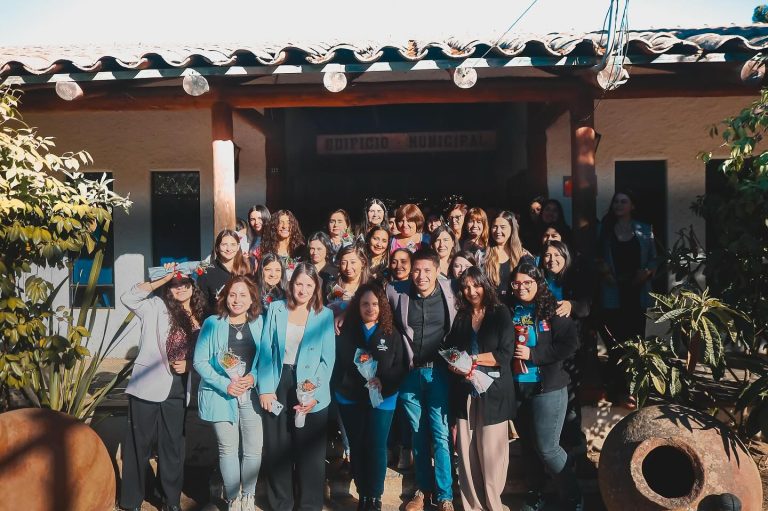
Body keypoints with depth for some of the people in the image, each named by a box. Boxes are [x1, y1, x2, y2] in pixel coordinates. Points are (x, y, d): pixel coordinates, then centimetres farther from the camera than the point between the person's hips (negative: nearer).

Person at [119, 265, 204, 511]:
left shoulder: (198, 318, 9)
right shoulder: (157, 307, -2)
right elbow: (128, 298, -20)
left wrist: (188, 364, -3)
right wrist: (163, 278, -17)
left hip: (177, 390, 4)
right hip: (149, 386, -4)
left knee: (173, 446, 13)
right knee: (139, 444, 6)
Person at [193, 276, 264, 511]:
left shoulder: (259, 322, 1)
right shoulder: (212, 323, -5)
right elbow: (199, 361, -5)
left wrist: (254, 377, -13)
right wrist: (224, 384, -15)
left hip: (251, 394, 2)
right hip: (221, 395, -1)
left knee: (254, 448, 3)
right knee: (228, 449, 6)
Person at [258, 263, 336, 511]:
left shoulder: (325, 315, -2)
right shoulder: (276, 309, 1)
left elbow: (328, 359, -5)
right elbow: (266, 350, -1)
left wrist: (314, 393, -13)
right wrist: (265, 388, -7)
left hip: (310, 390, -1)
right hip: (278, 384, 1)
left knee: (309, 451, 9)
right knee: (277, 448, 12)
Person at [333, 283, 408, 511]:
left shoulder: (392, 335, -3)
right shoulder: (346, 333, 0)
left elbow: (401, 367, -5)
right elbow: (337, 364, 3)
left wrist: (383, 383, -20)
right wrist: (339, 388, -10)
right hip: (350, 399, 2)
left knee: (376, 447, 2)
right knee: (356, 447, 11)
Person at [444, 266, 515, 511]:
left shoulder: (501, 314, 0)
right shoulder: (461, 317, 12)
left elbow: (505, 353, -8)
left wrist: (473, 359, -14)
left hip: (493, 393, -3)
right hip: (465, 392, 3)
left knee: (491, 454, 1)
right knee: (467, 454, 5)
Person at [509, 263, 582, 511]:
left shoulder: (552, 310, -7)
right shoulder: (508, 311, 2)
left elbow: (569, 345, -14)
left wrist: (533, 354, -17)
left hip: (547, 388, -4)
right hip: (517, 388, 4)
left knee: (546, 448, -2)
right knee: (528, 445, 17)